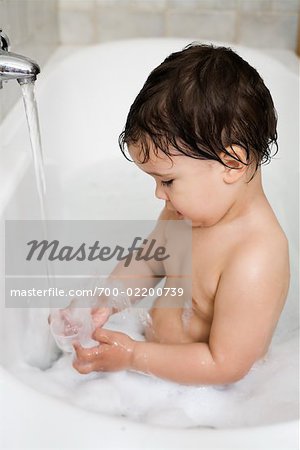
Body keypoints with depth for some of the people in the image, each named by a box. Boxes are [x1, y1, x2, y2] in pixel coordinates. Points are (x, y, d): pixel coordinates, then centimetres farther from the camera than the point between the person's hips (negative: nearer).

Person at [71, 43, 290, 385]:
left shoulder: (254, 263, -33)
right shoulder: (186, 208, -6)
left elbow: (226, 365, -26)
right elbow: (147, 261, 7)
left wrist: (133, 356, -22)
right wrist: (101, 305, -10)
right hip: (155, 344, 8)